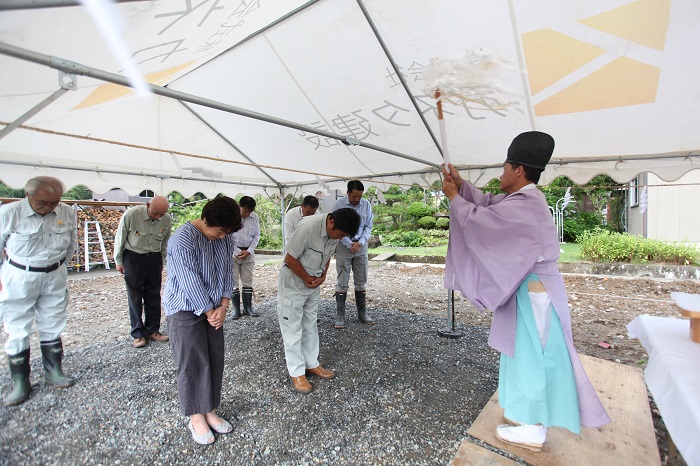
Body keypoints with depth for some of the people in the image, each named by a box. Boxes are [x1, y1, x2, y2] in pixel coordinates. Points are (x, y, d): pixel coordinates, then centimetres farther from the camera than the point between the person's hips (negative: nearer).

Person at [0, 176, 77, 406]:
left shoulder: (67, 213, -7)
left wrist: (57, 265, 14)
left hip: (55, 277, 3)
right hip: (19, 277, -2)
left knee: (52, 327, 14)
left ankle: (54, 371, 29)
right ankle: (20, 382, 19)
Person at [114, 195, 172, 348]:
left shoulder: (167, 219, -9)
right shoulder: (131, 215, -19)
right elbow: (119, 239, -5)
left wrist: (161, 263, 13)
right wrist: (119, 262, 2)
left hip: (154, 258, 3)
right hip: (133, 258, -3)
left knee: (154, 296, 8)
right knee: (135, 297, 4)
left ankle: (153, 330, 21)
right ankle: (138, 333, 15)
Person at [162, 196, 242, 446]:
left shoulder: (226, 237, -4)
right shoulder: (183, 239, -24)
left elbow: (227, 273, 1)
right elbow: (190, 283, -23)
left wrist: (223, 306, -7)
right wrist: (210, 313, -15)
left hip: (212, 308, 6)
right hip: (185, 309, -6)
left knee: (215, 360, 9)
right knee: (193, 362, 2)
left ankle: (210, 411, 26)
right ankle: (196, 418, 20)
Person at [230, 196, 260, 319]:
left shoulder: (254, 217, -5)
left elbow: (256, 235, 4)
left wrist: (249, 251, -6)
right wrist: (237, 252, -13)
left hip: (248, 252, 3)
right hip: (232, 252, -3)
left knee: (248, 281, 7)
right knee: (233, 281, 1)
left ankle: (248, 308, 17)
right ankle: (236, 309, 12)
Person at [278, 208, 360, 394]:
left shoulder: (335, 232, -8)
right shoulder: (308, 227, -31)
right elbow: (290, 259, -24)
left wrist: (322, 276, -6)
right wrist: (308, 279, -14)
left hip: (314, 284, 7)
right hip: (293, 283, -7)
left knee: (310, 325, 16)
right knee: (293, 328, 4)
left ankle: (312, 364, 31)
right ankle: (296, 373, 17)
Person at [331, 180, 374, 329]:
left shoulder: (366, 204, -2)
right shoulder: (339, 204, -11)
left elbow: (368, 226, 4)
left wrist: (359, 243, -9)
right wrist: (350, 244, -11)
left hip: (361, 245, 3)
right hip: (344, 245, -3)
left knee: (361, 282, 9)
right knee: (342, 282, -1)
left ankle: (362, 313, 21)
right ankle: (340, 316, 8)